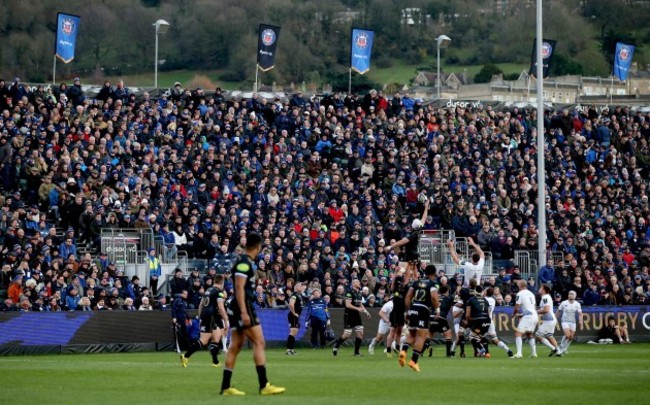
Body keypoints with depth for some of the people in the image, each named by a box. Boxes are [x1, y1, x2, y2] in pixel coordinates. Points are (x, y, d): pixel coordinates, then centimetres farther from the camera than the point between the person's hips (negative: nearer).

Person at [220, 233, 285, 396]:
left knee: (235, 346, 8)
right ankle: (264, 385, -13)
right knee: (259, 342, -10)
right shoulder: (244, 263, -14)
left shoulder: (246, 262, 15)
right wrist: (244, 312, -25)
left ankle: (226, 387, 8)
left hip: (237, 309, 10)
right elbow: (239, 287, -21)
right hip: (243, 308, -10)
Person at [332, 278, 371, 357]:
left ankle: (356, 352, 6)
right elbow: (348, 304, -21)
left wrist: (365, 312, 11)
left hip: (356, 315, 8)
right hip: (349, 316, -8)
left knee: (360, 334, 0)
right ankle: (336, 345, 15)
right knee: (347, 334, -8)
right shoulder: (350, 292, -14)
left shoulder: (359, 293, 12)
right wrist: (358, 309, -28)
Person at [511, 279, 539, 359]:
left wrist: (514, 315, 15)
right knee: (529, 334, 25)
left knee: (518, 334, -7)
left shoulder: (520, 294, -7)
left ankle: (519, 353, -20)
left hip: (527, 316, -8)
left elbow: (516, 308, -7)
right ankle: (534, 353, 23)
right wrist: (520, 314, 31)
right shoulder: (531, 294, 17)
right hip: (535, 316, 8)